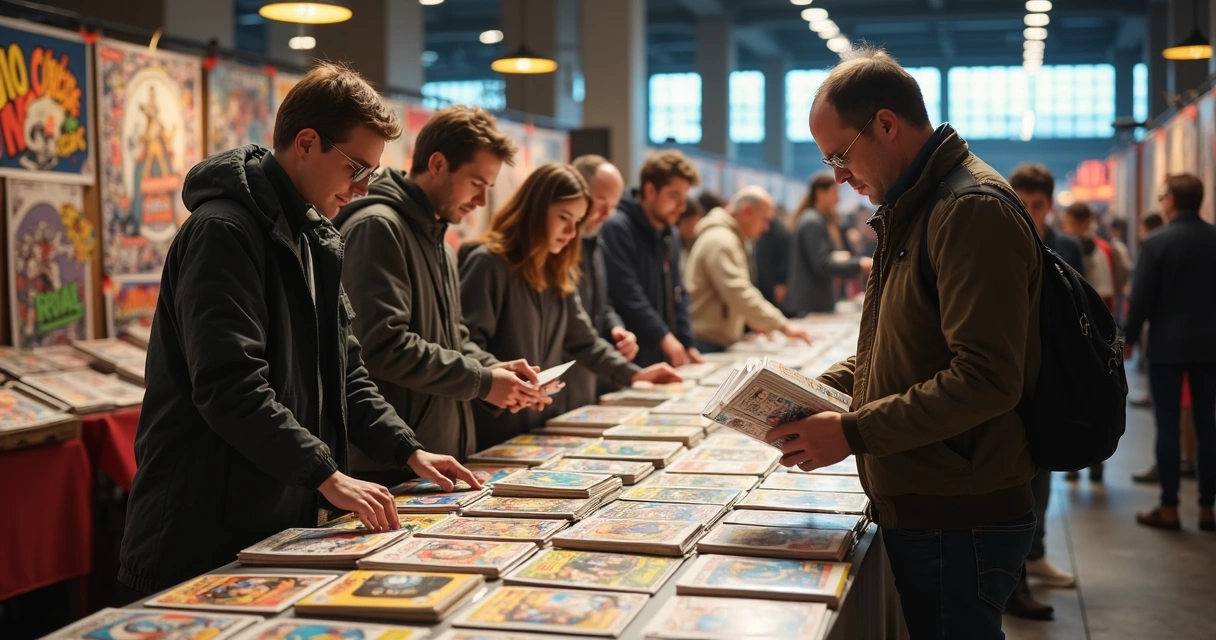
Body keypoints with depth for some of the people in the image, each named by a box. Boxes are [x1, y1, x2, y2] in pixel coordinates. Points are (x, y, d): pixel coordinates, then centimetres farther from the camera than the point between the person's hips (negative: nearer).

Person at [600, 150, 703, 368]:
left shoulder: (671, 235, 15)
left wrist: (687, 344, 10)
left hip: (663, 358, 8)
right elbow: (627, 294, -21)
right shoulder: (617, 228, -14)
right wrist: (662, 336, -21)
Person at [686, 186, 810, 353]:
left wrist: (754, 321, 12)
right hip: (707, 344, -10)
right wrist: (784, 326, -24)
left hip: (718, 343, 10)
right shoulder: (721, 241, -17)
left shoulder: (730, 238, 17)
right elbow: (739, 295, -26)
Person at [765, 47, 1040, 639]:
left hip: (958, 525, -9)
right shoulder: (912, 210, 17)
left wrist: (854, 432, -21)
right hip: (916, 513, 9)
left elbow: (988, 378, -25)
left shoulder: (971, 212, -17)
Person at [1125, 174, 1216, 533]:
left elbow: (1141, 296, -10)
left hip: (1167, 344, -4)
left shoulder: (1156, 242, -10)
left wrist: (1130, 338, 1)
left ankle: (1169, 508, 3)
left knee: (1168, 426, 1)